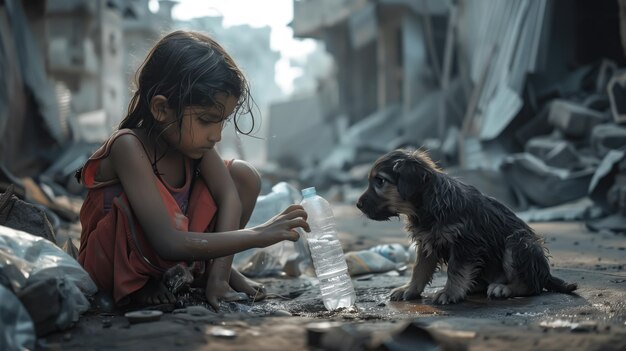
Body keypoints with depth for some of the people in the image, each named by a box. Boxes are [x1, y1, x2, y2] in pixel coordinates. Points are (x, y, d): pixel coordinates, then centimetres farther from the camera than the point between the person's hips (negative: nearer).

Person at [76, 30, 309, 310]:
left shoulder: (191, 133, -11)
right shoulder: (129, 146, -32)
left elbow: (229, 195, -16)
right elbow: (169, 243, -38)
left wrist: (217, 277, -24)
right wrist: (257, 236, -39)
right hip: (114, 264, -6)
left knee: (243, 175, -8)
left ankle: (214, 269, 9)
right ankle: (141, 285, -8)